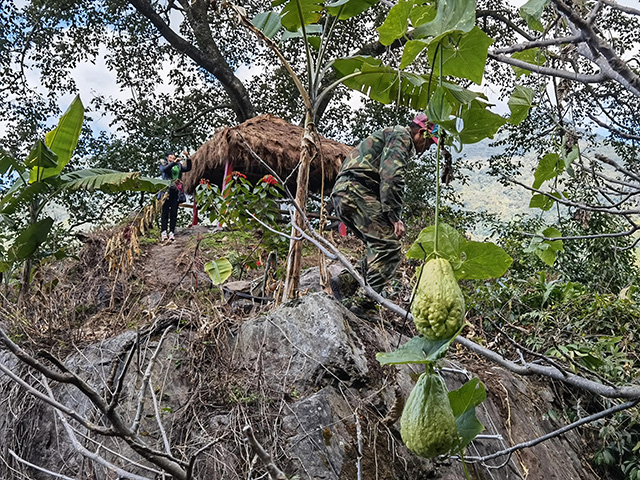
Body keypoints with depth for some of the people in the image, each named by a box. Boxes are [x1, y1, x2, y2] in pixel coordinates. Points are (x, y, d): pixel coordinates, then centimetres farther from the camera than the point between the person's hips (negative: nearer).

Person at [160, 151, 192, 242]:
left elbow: (188, 168, 6)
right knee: (165, 211, -4)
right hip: (167, 191, -3)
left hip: (176, 192, 3)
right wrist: (174, 162, -24)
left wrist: (188, 157, -6)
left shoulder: (178, 165, 17)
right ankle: (164, 232, -3)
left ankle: (171, 232, 3)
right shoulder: (163, 165, 8)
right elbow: (165, 169, -14)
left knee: (174, 213, 1)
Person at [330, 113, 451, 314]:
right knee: (388, 244, -14)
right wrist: (395, 216, -19)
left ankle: (345, 281, 1)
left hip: (342, 194, 10)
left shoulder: (390, 135, 34)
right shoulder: (402, 136, 1)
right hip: (357, 190, -10)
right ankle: (366, 304, -18)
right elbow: (392, 176, -16)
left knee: (379, 247, 10)